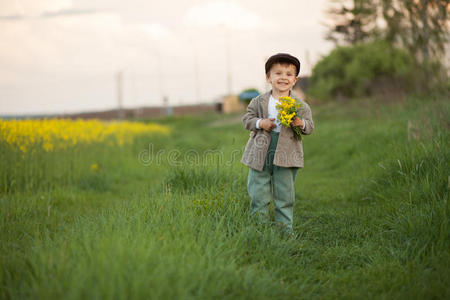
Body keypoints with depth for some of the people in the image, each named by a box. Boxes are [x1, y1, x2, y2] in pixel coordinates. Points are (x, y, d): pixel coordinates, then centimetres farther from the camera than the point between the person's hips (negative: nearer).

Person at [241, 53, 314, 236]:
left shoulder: (300, 105, 3)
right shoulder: (259, 102, 3)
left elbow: (310, 127, 3)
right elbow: (246, 119, 5)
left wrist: (301, 123, -18)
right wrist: (260, 123, -13)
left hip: (286, 155, 0)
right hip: (261, 153, 1)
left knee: (284, 194, 5)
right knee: (258, 193, 5)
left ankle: (285, 228, 16)